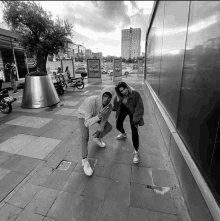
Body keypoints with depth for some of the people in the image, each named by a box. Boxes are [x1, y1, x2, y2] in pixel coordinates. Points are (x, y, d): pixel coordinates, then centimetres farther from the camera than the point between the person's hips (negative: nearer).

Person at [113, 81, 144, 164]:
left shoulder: (135, 94, -33)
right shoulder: (118, 97, -21)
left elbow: (139, 107, -29)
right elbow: (116, 105, 2)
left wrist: (135, 120, -31)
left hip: (133, 111, -4)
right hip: (123, 109, 4)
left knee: (134, 131, -14)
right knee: (118, 125, 11)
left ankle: (136, 152, 0)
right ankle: (123, 134, 50)